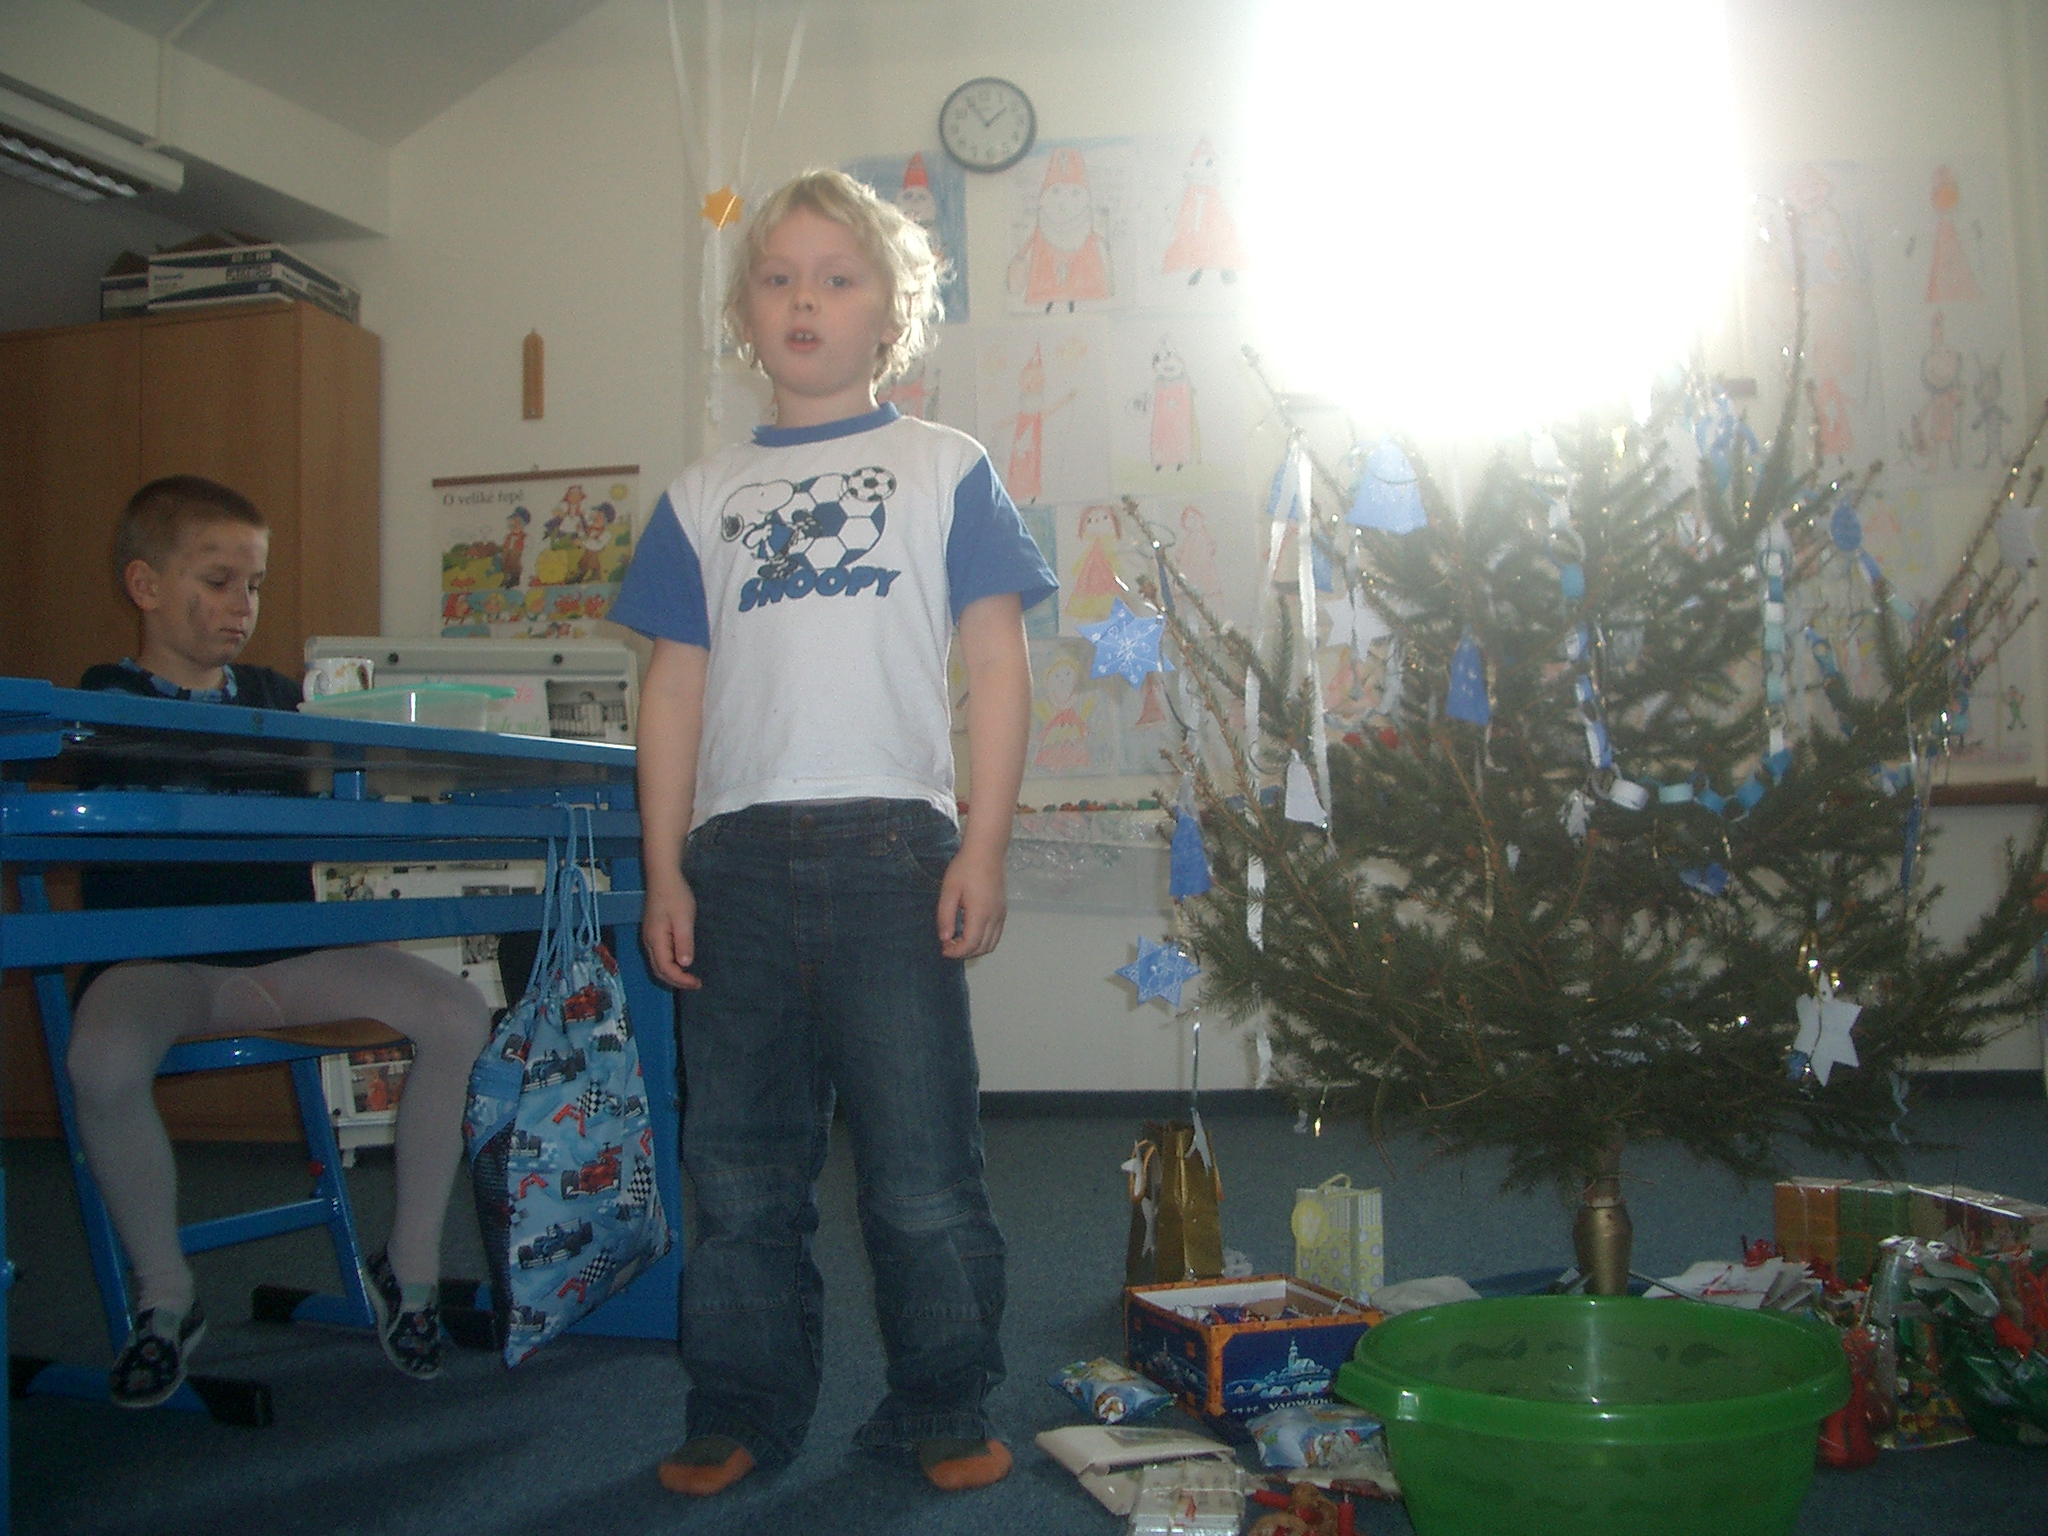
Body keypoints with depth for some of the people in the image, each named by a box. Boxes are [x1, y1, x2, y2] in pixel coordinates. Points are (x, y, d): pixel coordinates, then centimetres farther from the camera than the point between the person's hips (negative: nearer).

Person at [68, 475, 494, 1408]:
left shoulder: (279, 697, 16)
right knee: (102, 1061, -36)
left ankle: (410, 1268, -1)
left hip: (287, 949, 4)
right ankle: (164, 1300, -9)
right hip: (160, 959, -3)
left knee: (460, 1017, -18)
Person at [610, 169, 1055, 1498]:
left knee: (922, 1162, 2)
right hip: (738, 855, 3)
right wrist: (664, 873, 5)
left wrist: (984, 849, -7)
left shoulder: (944, 467, 6)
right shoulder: (703, 495, 14)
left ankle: (943, 1410, 19)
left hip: (892, 846, -3)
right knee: (739, 1162, 11)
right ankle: (743, 1410, 25)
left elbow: (997, 664, 2)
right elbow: (676, 687, 12)